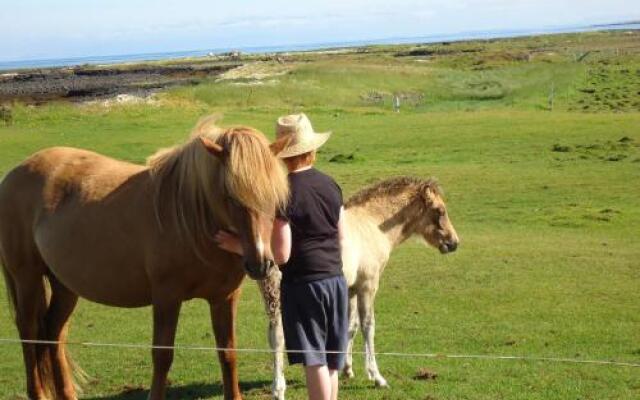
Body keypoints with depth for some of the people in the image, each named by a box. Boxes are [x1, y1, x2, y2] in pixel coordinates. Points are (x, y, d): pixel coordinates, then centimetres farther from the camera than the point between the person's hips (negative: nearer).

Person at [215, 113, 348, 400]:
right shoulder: (330, 185, 5)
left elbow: (280, 255, -17)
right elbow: (341, 236, 11)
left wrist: (236, 246, -9)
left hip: (302, 283, -6)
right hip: (336, 280, 6)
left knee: (314, 362, -1)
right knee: (331, 363, 14)